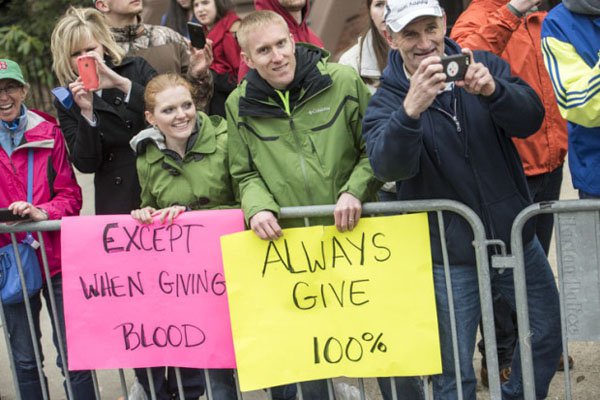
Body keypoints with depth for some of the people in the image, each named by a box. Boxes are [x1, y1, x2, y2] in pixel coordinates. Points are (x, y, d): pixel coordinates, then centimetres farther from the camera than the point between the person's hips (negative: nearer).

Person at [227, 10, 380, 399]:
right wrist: (258, 207, -10)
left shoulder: (343, 81, -6)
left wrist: (355, 191, -14)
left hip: (353, 235, -1)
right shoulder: (240, 105, 1)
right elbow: (246, 174, 10)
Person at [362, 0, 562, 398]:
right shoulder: (386, 101, -8)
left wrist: (492, 90, -37)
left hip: (516, 237, 3)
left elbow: (531, 119, -16)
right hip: (450, 257, -3)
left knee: (548, 337, 16)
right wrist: (411, 110, -45)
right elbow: (389, 167, -27)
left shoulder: (484, 66, -2)